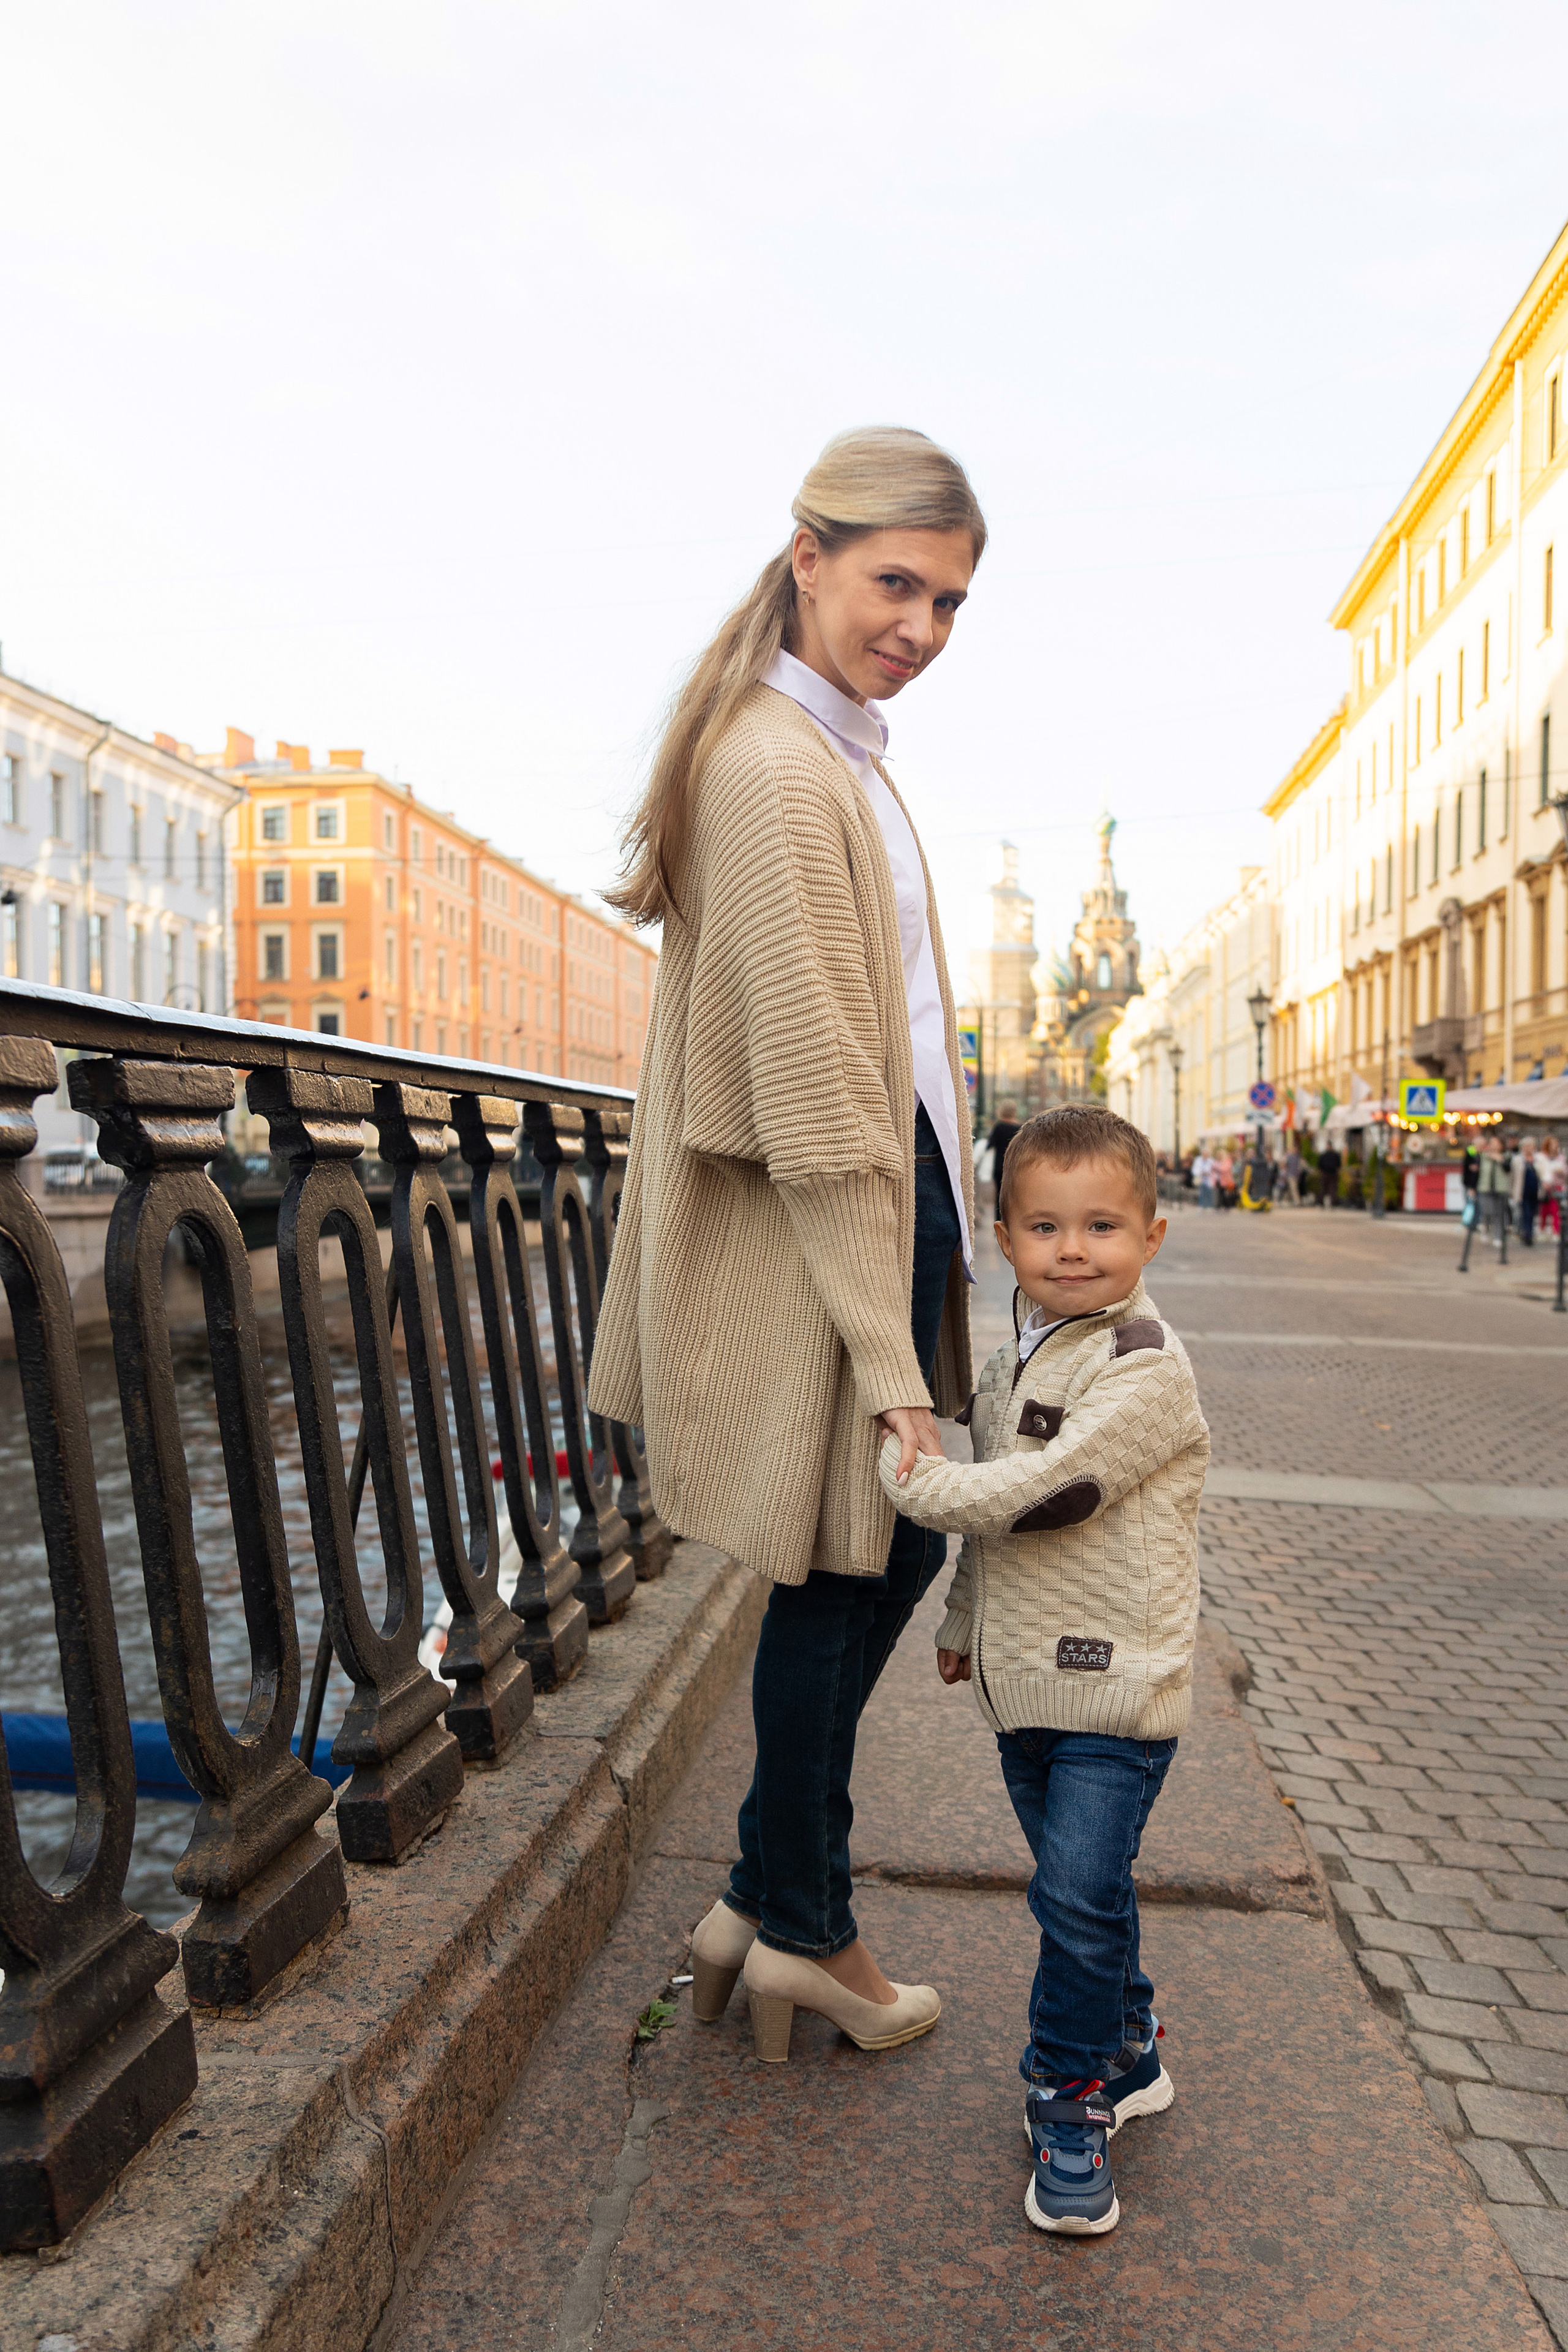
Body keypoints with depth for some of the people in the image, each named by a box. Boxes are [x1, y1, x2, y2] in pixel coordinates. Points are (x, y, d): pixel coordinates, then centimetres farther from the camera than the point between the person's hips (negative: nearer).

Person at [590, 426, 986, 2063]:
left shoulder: (833, 752, 16)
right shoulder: (777, 771, -18)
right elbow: (821, 1107, -22)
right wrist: (888, 1359, -21)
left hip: (885, 1202, 10)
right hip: (819, 1235, -10)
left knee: (890, 1551, 17)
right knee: (840, 1582, 5)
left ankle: (770, 1902, 33)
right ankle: (799, 1926, 28)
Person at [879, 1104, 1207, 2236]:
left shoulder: (1145, 1367, -18)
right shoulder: (1013, 1363, 9)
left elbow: (1048, 1494, -26)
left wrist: (915, 1480, -17)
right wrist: (963, 1623, 25)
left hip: (1117, 1682, -8)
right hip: (1028, 1678, 8)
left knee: (1080, 1898, -7)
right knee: (1083, 1890, 20)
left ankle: (1072, 2106, 14)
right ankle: (1130, 2058, 40)